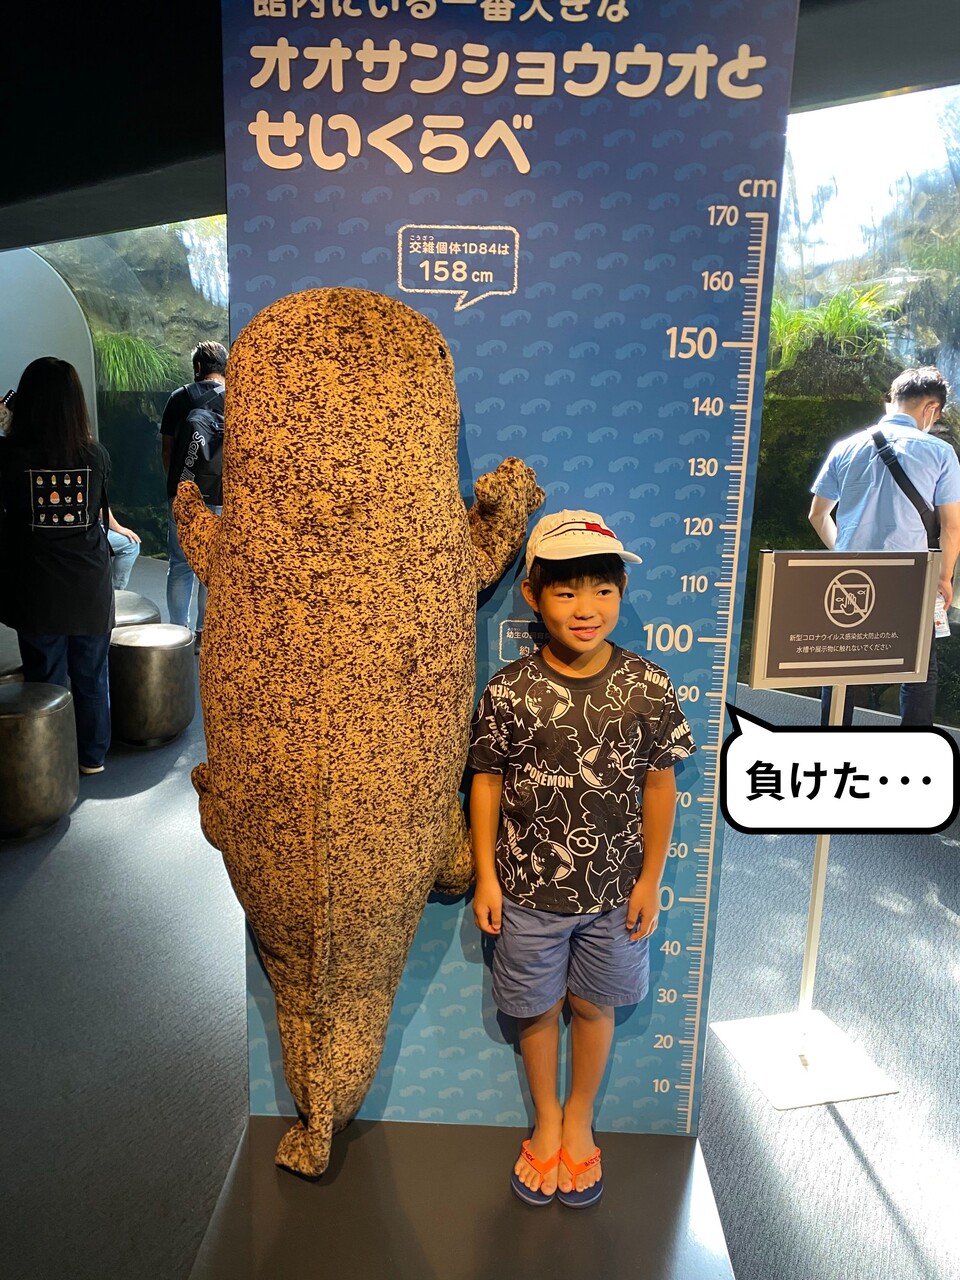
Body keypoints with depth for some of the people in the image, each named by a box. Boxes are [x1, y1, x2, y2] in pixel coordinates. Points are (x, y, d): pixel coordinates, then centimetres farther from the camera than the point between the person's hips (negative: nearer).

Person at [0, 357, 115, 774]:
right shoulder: (95, 453, -6)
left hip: (37, 591, -1)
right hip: (91, 589, 2)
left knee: (46, 680, 10)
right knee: (91, 677, 14)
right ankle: (93, 756, 28)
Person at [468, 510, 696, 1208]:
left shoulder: (650, 687, -12)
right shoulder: (509, 691, -15)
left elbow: (660, 784, -3)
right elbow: (487, 781, -5)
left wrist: (651, 878, 1)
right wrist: (485, 876, -2)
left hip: (615, 889, 1)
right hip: (528, 889, 0)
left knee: (593, 1005, 20)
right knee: (537, 1007, 18)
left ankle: (580, 1119, 47)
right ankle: (546, 1120, 46)